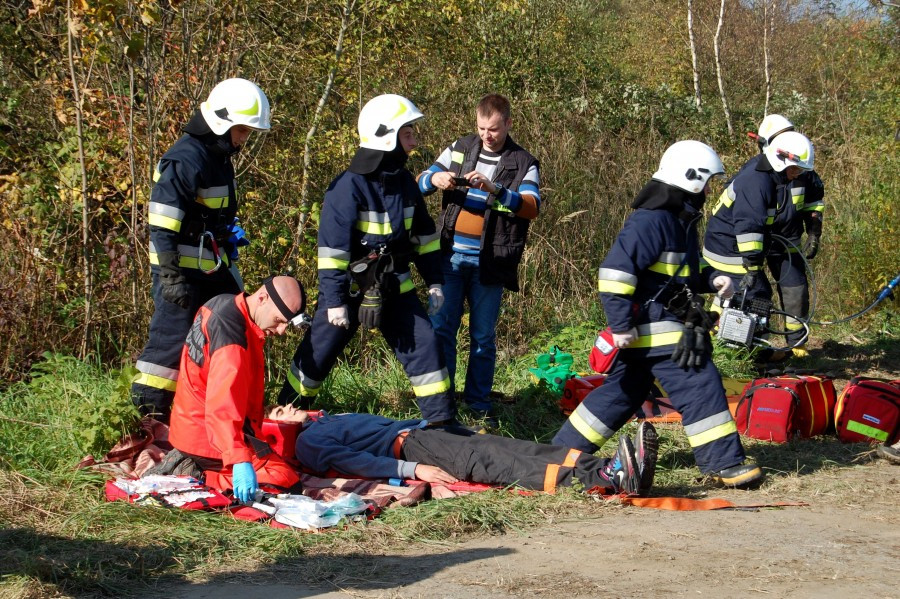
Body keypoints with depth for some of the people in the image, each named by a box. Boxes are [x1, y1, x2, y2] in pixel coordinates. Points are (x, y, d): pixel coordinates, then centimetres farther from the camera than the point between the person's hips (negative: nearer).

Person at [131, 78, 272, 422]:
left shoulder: (220, 158, 14)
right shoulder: (185, 160, -17)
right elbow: (162, 226, -21)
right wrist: (171, 276, -23)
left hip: (213, 270, 10)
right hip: (183, 273, -10)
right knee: (172, 339, -9)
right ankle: (148, 414, -4)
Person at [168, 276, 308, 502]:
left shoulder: (223, 305, 4)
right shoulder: (232, 335, -27)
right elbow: (222, 407, -37)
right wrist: (240, 461, -45)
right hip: (207, 438, -10)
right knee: (286, 482, -14)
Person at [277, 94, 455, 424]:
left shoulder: (404, 182, 4)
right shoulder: (349, 186, -18)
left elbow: (423, 234, 16)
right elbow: (332, 245, -18)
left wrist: (434, 280, 13)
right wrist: (334, 300, -19)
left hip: (395, 287, 6)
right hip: (350, 289, -5)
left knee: (423, 345, -2)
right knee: (317, 353, 2)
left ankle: (442, 421, 5)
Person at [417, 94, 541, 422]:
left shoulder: (523, 163, 2)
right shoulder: (459, 149, 9)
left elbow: (532, 207, -14)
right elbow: (420, 183, 9)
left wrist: (494, 189, -29)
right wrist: (435, 178, -16)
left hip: (489, 261, -2)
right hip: (451, 256, 2)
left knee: (483, 335, 5)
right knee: (441, 327, 0)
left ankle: (478, 402, 15)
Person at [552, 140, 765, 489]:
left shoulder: (681, 222, 17)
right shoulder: (650, 222, -17)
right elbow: (615, 271, -22)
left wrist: (711, 282, 11)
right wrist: (620, 325, -22)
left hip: (669, 326, 11)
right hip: (656, 329, -11)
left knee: (621, 392, 15)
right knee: (700, 387, -10)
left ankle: (563, 451, 22)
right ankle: (723, 463, -6)